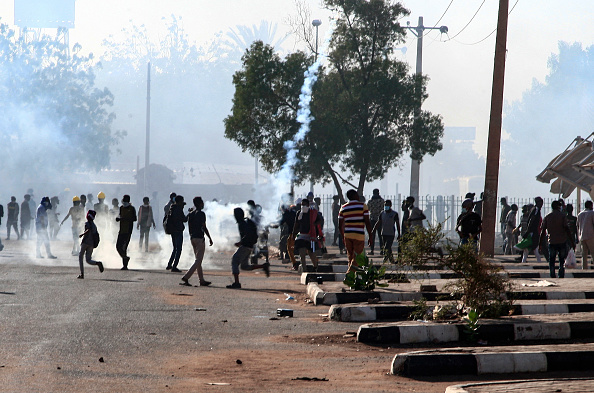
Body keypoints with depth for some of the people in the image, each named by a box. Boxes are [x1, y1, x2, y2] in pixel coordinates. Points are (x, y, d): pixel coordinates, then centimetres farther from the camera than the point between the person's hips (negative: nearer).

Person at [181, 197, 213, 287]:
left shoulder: (190, 214, 9)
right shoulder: (201, 214, -12)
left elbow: (189, 228, 12)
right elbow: (204, 227, -14)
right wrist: (210, 238, -7)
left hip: (192, 238, 8)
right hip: (199, 238, -8)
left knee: (198, 260, 14)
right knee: (198, 261, -6)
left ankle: (202, 280, 17)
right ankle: (186, 277, -18)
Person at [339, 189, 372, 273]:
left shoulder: (343, 208, 9)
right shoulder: (363, 206, -3)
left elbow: (340, 225, 11)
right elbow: (367, 222, -7)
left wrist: (343, 238, 22)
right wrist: (370, 236, 0)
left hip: (347, 235, 4)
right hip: (359, 235, -4)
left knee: (350, 257, 15)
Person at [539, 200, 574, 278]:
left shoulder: (547, 217, 4)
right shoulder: (562, 215, -3)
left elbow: (543, 231, 2)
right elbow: (567, 229, -10)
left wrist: (540, 243, 9)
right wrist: (572, 242, -7)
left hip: (552, 242, 2)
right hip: (562, 242, -1)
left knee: (551, 261, 7)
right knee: (562, 261, 9)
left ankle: (552, 277, 1)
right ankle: (561, 276, 4)